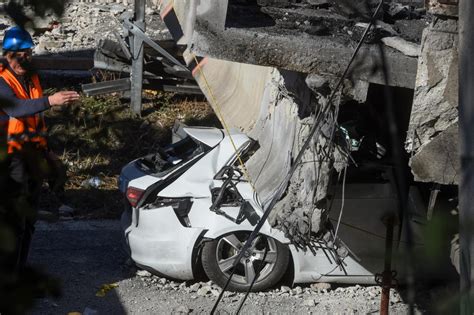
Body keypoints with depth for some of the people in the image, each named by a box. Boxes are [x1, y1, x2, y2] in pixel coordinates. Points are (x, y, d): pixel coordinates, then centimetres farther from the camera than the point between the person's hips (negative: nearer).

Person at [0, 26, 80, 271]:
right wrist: (50, 101, -46)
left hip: (34, 156, 8)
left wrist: (45, 150, 22)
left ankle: (20, 267, 22)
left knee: (28, 220, 13)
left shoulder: (32, 78, 12)